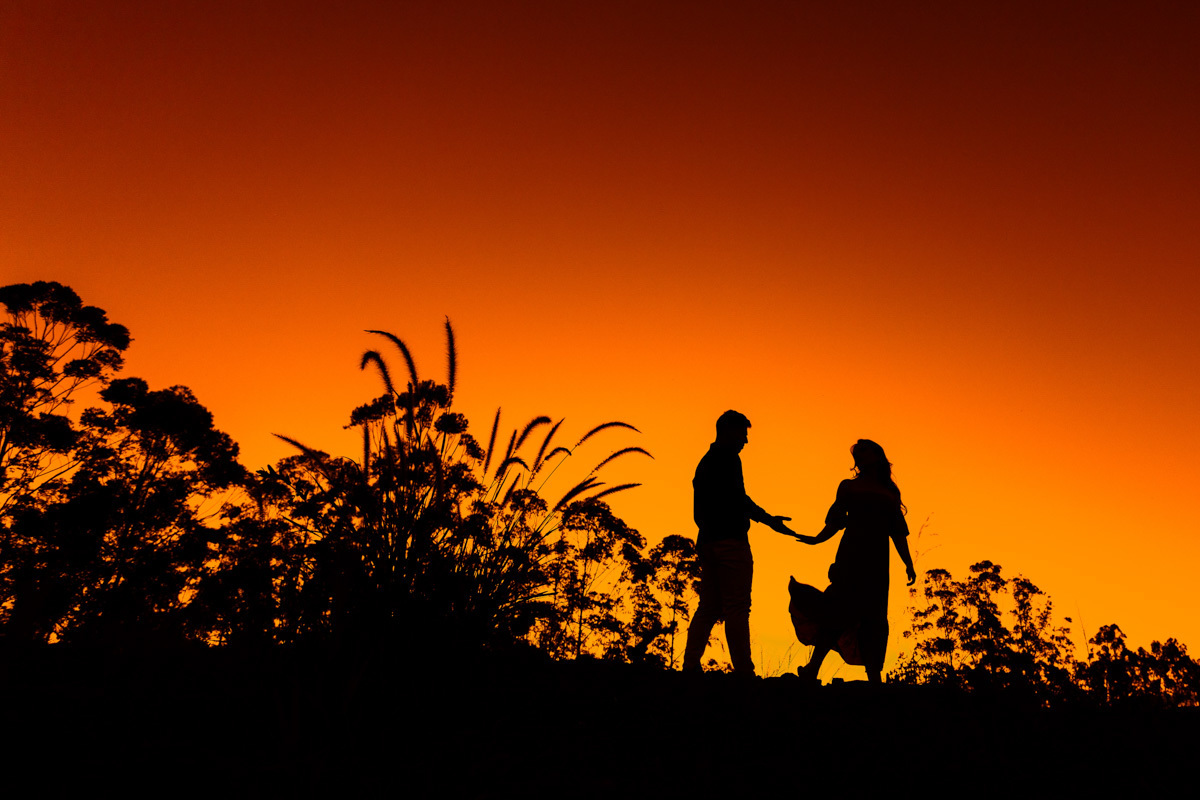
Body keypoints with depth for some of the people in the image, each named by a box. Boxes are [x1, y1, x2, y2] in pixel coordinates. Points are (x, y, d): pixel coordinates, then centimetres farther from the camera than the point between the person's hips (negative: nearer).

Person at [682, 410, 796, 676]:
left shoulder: (705, 461, 24)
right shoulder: (727, 458, -4)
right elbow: (736, 496, -17)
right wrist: (767, 519, -16)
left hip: (708, 541, 9)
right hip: (730, 539, -9)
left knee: (709, 608, 8)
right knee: (737, 607, -9)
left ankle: (690, 666, 2)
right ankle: (743, 670, -11)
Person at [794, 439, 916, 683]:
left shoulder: (890, 494, 20)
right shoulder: (848, 486, 16)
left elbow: (898, 533, 17)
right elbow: (835, 521, 9)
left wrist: (909, 564, 8)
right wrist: (817, 539, -8)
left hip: (877, 560, 3)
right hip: (850, 553, -3)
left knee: (873, 617, 0)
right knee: (842, 606, -15)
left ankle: (874, 677, 1)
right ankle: (812, 669, -15)